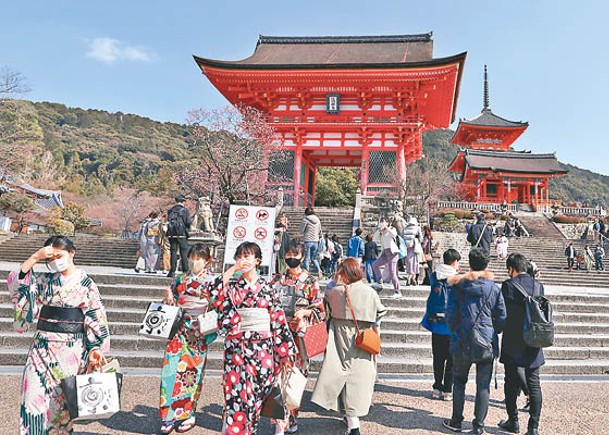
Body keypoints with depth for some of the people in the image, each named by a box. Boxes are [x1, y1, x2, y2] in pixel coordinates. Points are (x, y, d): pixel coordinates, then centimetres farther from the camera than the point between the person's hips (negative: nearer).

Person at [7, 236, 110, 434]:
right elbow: (16, 282, -3)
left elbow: (96, 319, -5)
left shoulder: (85, 283, -4)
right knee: (33, 398, 1)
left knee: (59, 401, 5)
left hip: (69, 351, -3)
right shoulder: (45, 280, 9)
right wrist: (35, 257, -9)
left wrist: (95, 348, -12)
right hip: (42, 347, 4)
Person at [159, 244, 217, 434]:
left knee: (192, 373, 3)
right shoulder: (180, 280, 11)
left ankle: (188, 414, 20)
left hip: (198, 333, -3)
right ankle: (170, 417, 8)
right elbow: (169, 302, 20)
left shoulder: (212, 282, -1)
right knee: (171, 368, -3)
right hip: (180, 331, 3)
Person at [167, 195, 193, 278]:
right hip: (182, 234, -4)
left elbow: (168, 220, 11)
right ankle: (185, 271, 2)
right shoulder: (185, 210, -5)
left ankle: (172, 272, 5)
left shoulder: (170, 210, 8)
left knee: (173, 252, 7)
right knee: (184, 253, 2)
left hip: (172, 234, 4)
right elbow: (188, 222, -9)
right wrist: (191, 221, 12)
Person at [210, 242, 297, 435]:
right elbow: (215, 296, -17)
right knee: (237, 391, -7)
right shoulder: (232, 285, 4)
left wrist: (285, 349, 3)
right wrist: (231, 270, -16)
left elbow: (278, 318, 5)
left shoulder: (267, 287, 6)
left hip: (262, 347, 1)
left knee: (257, 393, 8)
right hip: (237, 346, -1)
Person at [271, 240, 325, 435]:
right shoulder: (279, 279, 8)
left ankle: (291, 417, 23)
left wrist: (304, 312, -13)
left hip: (301, 333, -1)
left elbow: (319, 309, 3)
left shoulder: (311, 281, 2)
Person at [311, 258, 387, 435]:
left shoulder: (336, 291, -9)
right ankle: (353, 414, 30)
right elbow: (377, 321, 1)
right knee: (359, 375, 13)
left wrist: (336, 284, 10)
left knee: (346, 371, 6)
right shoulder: (370, 292, -5)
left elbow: (328, 308, 12)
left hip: (341, 338, -1)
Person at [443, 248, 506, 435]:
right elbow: (502, 319, 2)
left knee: (459, 381, 15)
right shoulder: (494, 289, -2)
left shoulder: (457, 287, -3)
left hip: (462, 342, 0)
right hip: (486, 342, 0)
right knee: (483, 385, 9)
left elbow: (450, 315, -1)